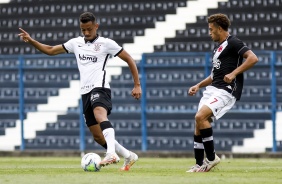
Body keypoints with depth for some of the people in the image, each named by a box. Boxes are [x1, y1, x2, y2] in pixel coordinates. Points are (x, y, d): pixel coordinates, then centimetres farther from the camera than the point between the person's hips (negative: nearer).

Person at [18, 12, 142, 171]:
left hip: (100, 88, -7)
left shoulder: (106, 43, 0)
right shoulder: (76, 43, 15)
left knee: (100, 114, -38)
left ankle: (112, 154, -56)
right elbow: (50, 50, 20)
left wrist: (137, 85, -2)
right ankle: (129, 156, 23)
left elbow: (129, 60, 3)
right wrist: (31, 41, 6)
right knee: (98, 136, 6)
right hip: (86, 92, 7)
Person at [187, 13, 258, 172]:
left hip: (226, 90, -10)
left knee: (200, 116, -24)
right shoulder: (218, 48, 23)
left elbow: (253, 58, -18)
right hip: (213, 89, 10)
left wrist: (233, 73, -22)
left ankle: (211, 157, -14)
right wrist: (198, 85, 20)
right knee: (199, 126, 2)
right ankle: (200, 164, 9)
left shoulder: (233, 43, -6)